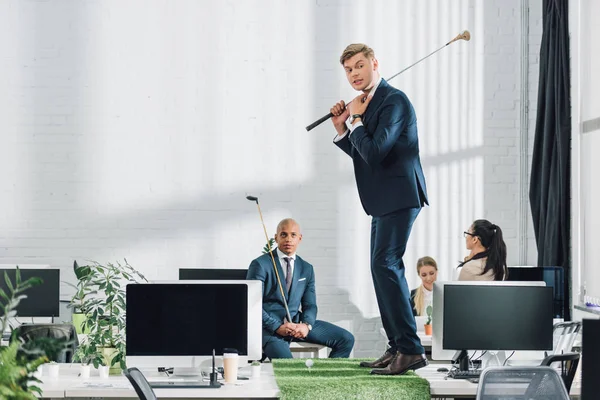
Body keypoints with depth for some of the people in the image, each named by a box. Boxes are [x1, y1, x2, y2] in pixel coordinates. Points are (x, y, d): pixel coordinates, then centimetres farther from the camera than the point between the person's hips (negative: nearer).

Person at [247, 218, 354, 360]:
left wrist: (306, 325, -11)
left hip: (296, 322, 6)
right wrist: (277, 327, -19)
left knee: (346, 339, -7)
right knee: (283, 358, -39)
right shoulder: (260, 265, -2)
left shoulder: (306, 269, 15)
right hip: (269, 326, -6)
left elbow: (310, 304, 13)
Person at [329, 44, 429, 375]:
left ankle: (410, 350, -18)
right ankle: (397, 348, 20)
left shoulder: (393, 101, -15)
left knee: (386, 264, -17)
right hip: (384, 199, 11)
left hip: (399, 196, -11)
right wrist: (342, 129, 8)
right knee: (383, 267, 13)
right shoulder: (367, 102, 16)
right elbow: (363, 155, 21)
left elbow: (374, 152, -24)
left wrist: (356, 120, -11)